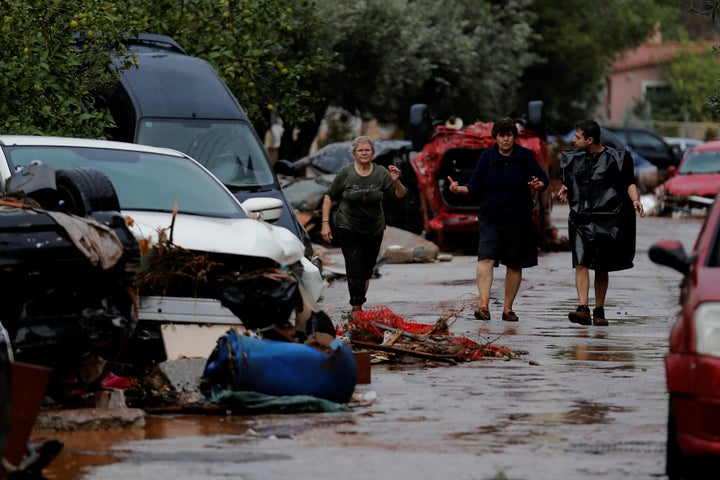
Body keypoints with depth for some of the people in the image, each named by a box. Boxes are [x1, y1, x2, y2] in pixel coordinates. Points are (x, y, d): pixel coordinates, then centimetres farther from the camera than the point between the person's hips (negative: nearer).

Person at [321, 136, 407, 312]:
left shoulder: (381, 173, -4)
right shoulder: (346, 173, -7)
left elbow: (401, 195, -6)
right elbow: (329, 197, 0)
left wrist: (396, 181, -28)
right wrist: (325, 223, -7)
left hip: (374, 229, 2)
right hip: (348, 229, -2)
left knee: (367, 270, 7)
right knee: (355, 267, -14)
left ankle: (360, 301, 23)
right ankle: (357, 306, -14)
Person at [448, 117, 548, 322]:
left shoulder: (525, 156, 0)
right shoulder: (487, 157, 2)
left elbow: (543, 178, 7)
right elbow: (475, 185, 3)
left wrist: (539, 185, -16)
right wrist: (460, 188, -17)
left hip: (518, 220, 1)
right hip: (491, 219, -1)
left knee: (514, 265, 7)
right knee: (486, 259, -18)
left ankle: (507, 309, 18)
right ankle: (484, 306, -27)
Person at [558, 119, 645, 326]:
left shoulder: (615, 158, -1)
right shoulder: (572, 158, 11)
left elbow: (629, 183, 2)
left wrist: (635, 200, -16)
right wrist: (564, 189, 3)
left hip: (606, 220, -2)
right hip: (580, 219, 2)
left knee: (601, 268, 6)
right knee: (581, 264, -13)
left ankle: (599, 311, 16)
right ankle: (583, 309, -22)